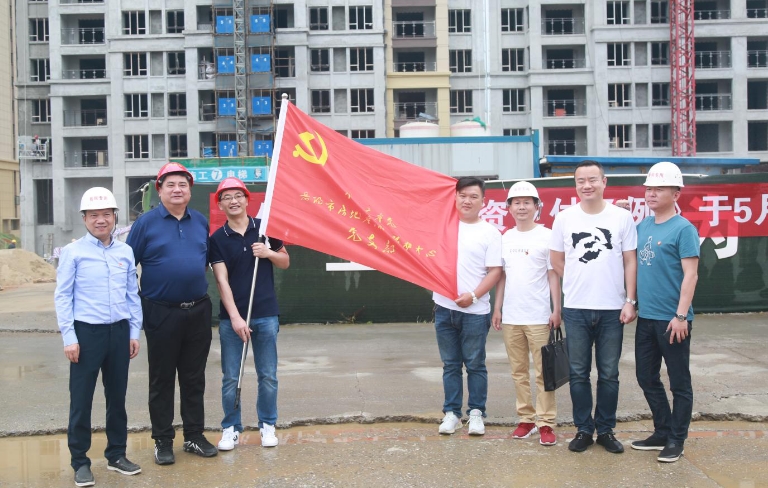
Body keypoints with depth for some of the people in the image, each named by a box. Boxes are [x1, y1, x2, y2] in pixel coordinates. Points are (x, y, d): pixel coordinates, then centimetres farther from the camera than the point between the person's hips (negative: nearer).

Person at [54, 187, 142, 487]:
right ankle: (80, 462, 14)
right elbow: (63, 296, -5)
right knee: (81, 400, 2)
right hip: (87, 332, -4)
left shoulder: (125, 252, 7)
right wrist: (69, 337, -10)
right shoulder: (73, 252, -4)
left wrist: (134, 332, 8)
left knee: (117, 397, 13)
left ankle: (116, 455, 26)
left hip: (119, 331, 4)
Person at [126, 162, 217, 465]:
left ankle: (194, 436, 23)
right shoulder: (146, 223, -4)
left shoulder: (201, 222, 8)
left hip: (198, 311, 4)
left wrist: (197, 284, 12)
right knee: (162, 380, 6)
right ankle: (163, 442, 16)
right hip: (161, 313, -3)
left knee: (194, 378, 12)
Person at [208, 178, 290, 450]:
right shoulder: (217, 239, -2)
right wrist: (235, 317, -17)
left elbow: (285, 263, 12)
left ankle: (267, 425, 22)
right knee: (230, 377, 5)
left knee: (268, 376, 7)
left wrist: (269, 253, -10)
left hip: (266, 315, 1)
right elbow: (222, 280, -9)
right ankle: (231, 428, 18)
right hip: (231, 317, -1)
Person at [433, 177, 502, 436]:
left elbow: (495, 271, -6)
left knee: (475, 365, 5)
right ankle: (451, 412, 18)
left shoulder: (490, 233, -2)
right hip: (444, 308, 3)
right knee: (450, 364, 10)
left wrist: (473, 295, -16)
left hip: (475, 311, -3)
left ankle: (476, 413, 16)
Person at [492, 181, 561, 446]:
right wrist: (497, 308, 10)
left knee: (543, 371, -1)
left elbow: (553, 275, -3)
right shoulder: (506, 238, 9)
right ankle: (526, 419, 20)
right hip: (510, 317, 5)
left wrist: (557, 309, -8)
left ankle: (546, 422, 5)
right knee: (518, 371, 10)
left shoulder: (546, 236, -3)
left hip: (539, 317, -5)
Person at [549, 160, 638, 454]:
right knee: (579, 373, 7)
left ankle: (606, 430, 21)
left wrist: (630, 301, -5)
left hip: (612, 309, -1)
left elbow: (630, 262, 1)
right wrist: (579, 283, 8)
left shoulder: (622, 217, -1)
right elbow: (556, 261, 12)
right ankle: (583, 429, 19)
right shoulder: (564, 218, 2)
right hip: (575, 309, 1)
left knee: (609, 374, 8)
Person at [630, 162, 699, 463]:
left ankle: (676, 440, 16)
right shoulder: (642, 226, 9)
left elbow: (690, 274, -15)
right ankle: (662, 431, 29)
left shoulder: (683, 229, -10)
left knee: (679, 382, 5)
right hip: (646, 317, 7)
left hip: (671, 320, -7)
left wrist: (681, 315, -19)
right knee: (647, 378, 15)